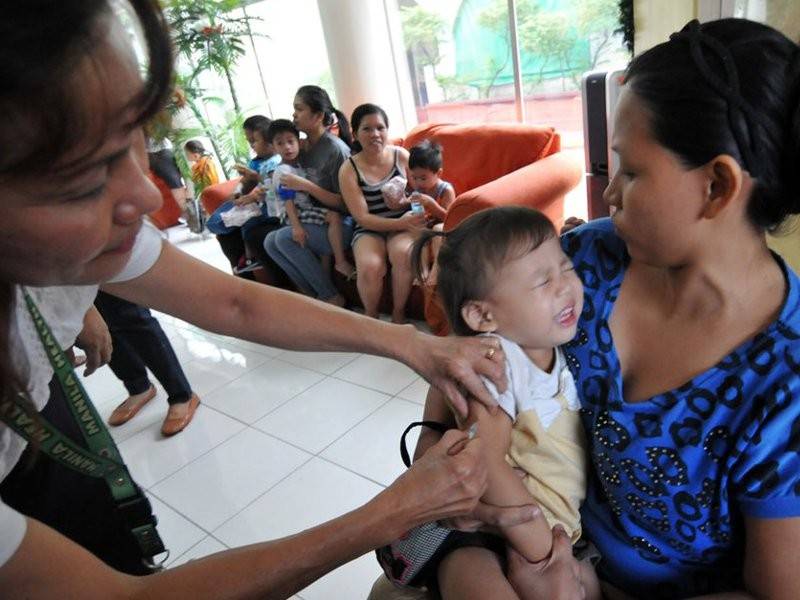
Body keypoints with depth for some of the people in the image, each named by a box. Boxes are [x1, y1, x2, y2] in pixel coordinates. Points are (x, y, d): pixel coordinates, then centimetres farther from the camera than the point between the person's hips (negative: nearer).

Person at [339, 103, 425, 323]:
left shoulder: (401, 156, 0)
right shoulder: (348, 170, -6)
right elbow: (362, 217, -10)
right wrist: (400, 223, -24)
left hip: (404, 224, 1)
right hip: (369, 229, -1)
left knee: (402, 253, -33)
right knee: (370, 267, -32)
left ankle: (398, 312, -10)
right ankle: (370, 316, -2)